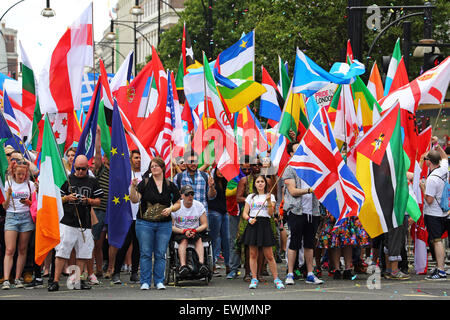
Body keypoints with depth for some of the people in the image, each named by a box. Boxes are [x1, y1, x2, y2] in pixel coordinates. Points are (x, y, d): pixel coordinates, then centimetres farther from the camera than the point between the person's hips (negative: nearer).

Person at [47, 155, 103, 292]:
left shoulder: (92, 182, 11)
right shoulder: (67, 179, 7)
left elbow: (98, 202, 12)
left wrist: (88, 200, -8)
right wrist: (67, 198, -10)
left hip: (85, 224, 2)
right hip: (67, 223, -2)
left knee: (83, 253, 4)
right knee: (62, 252, -6)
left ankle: (78, 281, 13)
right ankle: (55, 281, -4)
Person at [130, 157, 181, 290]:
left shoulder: (170, 185, 7)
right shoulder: (144, 183, 0)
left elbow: (178, 203, 13)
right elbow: (134, 200, -7)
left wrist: (171, 209, -7)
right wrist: (133, 187, -23)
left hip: (164, 225, 2)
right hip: (145, 223, -2)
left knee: (161, 254, 3)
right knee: (145, 253, 0)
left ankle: (159, 281, 11)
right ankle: (145, 282, 6)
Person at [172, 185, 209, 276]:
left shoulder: (199, 205, 0)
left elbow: (205, 224, 1)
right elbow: (170, 226, -8)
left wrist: (194, 231, -18)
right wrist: (184, 231, -22)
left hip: (196, 232, 2)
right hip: (179, 233, -2)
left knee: (199, 239, -31)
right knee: (184, 240, -34)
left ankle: (201, 264, -49)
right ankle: (183, 265, -51)